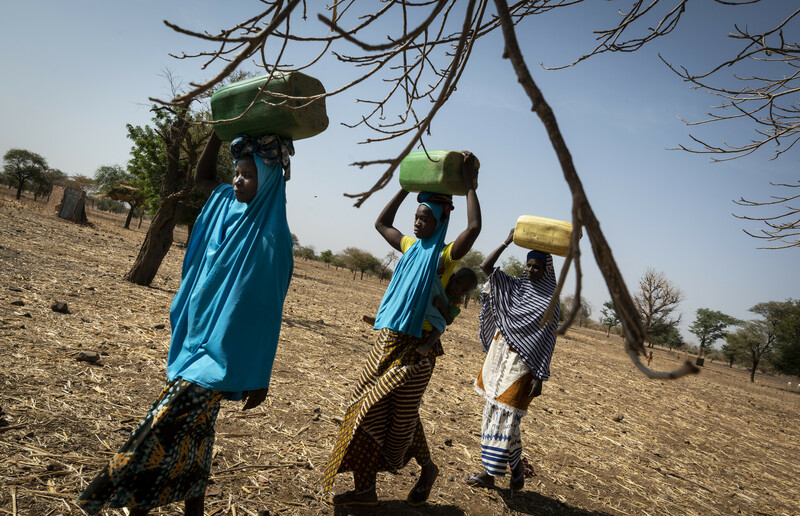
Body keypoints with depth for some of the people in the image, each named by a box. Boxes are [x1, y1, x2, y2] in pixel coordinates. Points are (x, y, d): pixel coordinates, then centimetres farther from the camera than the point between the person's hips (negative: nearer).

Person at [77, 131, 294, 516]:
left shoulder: (270, 237, -16)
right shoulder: (227, 204, 5)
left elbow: (267, 309, -16)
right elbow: (201, 178, 24)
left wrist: (259, 378, -15)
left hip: (222, 351, -8)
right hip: (195, 339, 8)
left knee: (160, 430, -6)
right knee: (191, 431, 17)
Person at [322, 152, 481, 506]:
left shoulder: (445, 255, -7)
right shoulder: (411, 247, 13)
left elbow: (474, 227, -24)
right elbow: (381, 223, 26)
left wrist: (468, 183, -15)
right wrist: (406, 186, 21)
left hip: (416, 348, -7)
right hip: (387, 342, 7)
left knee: (401, 417, 2)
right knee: (366, 411, 7)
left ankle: (427, 468, 30)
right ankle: (365, 488, 18)